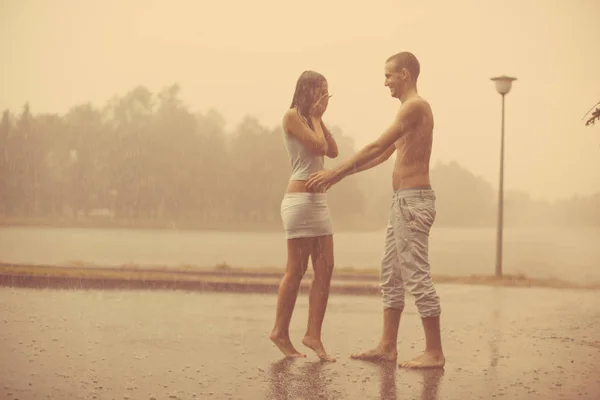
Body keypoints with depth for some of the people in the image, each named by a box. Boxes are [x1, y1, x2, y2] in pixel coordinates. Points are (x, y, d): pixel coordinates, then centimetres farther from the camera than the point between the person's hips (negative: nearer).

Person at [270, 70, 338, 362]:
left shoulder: (310, 119, 20)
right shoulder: (292, 116, -6)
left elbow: (333, 151, 11)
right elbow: (318, 146, -16)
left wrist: (319, 117, 10)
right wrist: (316, 116, -3)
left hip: (318, 199, 9)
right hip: (300, 198, -9)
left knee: (325, 268, 1)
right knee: (296, 270, -4)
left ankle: (313, 335, 2)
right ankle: (280, 332, 8)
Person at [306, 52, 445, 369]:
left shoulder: (415, 106, -12)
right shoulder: (410, 109, 20)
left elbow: (376, 147, -17)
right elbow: (383, 155, 24)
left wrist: (335, 172, -13)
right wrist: (340, 175, 21)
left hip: (413, 200, -10)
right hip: (403, 201, 10)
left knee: (417, 276, -8)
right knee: (390, 275, 12)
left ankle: (434, 353, -2)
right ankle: (387, 346, 16)